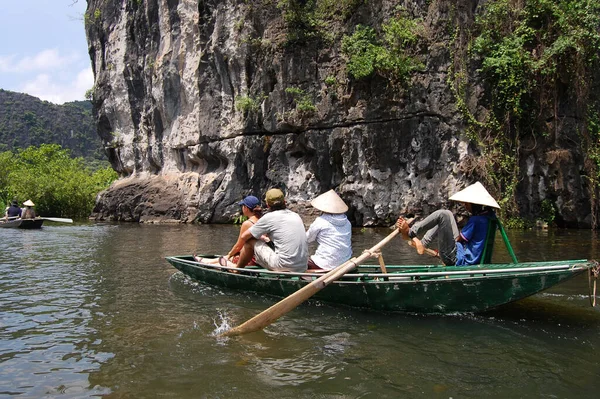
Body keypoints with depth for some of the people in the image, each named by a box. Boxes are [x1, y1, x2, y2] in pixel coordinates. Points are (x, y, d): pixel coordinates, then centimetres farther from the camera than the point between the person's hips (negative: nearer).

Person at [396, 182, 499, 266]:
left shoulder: (476, 220, -19)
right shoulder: (488, 217, 7)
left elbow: (459, 239, -11)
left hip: (457, 260, -10)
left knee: (442, 214, -16)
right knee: (447, 215, 18)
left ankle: (410, 233, -3)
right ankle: (422, 244, 12)